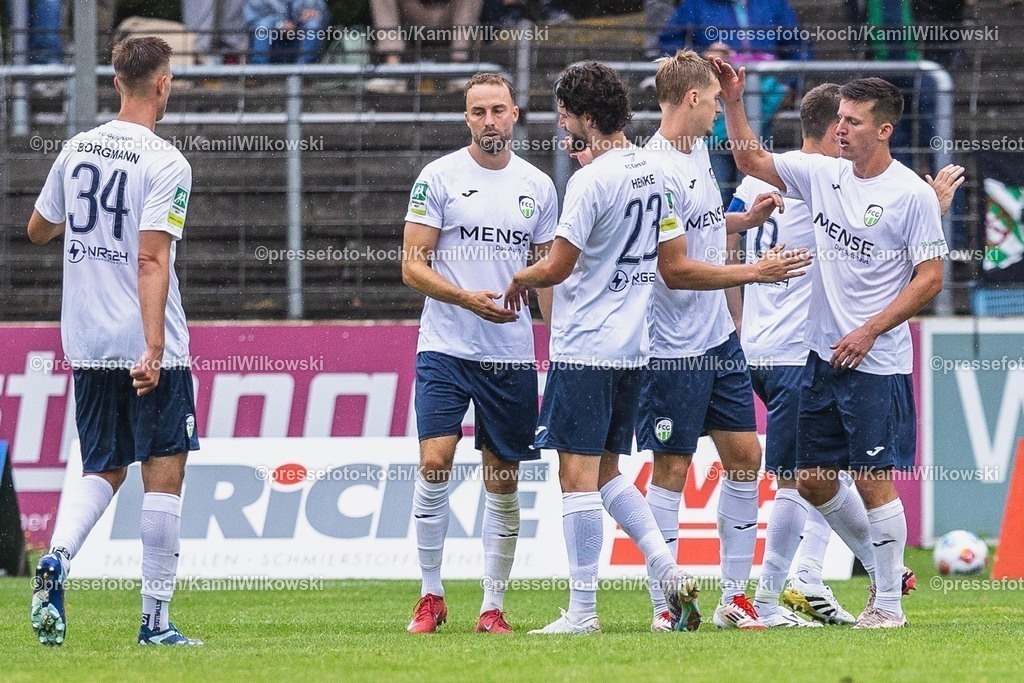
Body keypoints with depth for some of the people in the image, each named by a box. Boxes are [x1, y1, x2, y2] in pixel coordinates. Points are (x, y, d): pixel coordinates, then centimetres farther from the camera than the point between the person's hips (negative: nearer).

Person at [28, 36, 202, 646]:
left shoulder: (78, 150, 6)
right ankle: (156, 620, 2)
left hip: (87, 345, 6)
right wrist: (155, 349, -23)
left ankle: (56, 560, -12)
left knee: (103, 470, 15)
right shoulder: (165, 163, -12)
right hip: (149, 347, -6)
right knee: (164, 475, 2)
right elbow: (152, 260, -20)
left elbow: (38, 230, 19)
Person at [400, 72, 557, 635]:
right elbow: (413, 266, -4)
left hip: (512, 355, 3)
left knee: (503, 483, 4)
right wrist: (470, 299, -18)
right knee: (434, 464, -14)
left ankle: (493, 606, 12)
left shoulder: (538, 187, 9)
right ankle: (431, 596, -2)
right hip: (446, 349, -3)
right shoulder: (439, 177, -1)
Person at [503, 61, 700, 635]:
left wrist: (520, 280, 6)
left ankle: (583, 610, -4)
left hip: (585, 350, -8)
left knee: (579, 475, -4)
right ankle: (669, 570, 5)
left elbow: (556, 268, -15)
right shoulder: (652, 171, 9)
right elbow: (672, 262, 20)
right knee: (606, 472, 17)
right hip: (633, 345, 8)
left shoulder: (591, 180, -16)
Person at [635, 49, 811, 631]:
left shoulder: (698, 151, 9)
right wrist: (755, 272, -17)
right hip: (674, 350, -9)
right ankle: (662, 606, 4)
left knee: (744, 456, 8)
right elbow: (676, 269, -20)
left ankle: (734, 597, 14)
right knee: (672, 469, -3)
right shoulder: (659, 170, -19)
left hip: (719, 339, 9)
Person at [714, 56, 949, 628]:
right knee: (813, 479, 9)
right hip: (823, 355, 7)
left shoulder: (913, 194, -10)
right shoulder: (824, 174, 7)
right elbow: (752, 161, 18)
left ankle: (889, 604, 5)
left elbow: (930, 279, -10)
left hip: (877, 363, -7)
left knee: (873, 478, -5)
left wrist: (869, 331, -14)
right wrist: (733, 102, 5)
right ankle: (884, 570, 26)